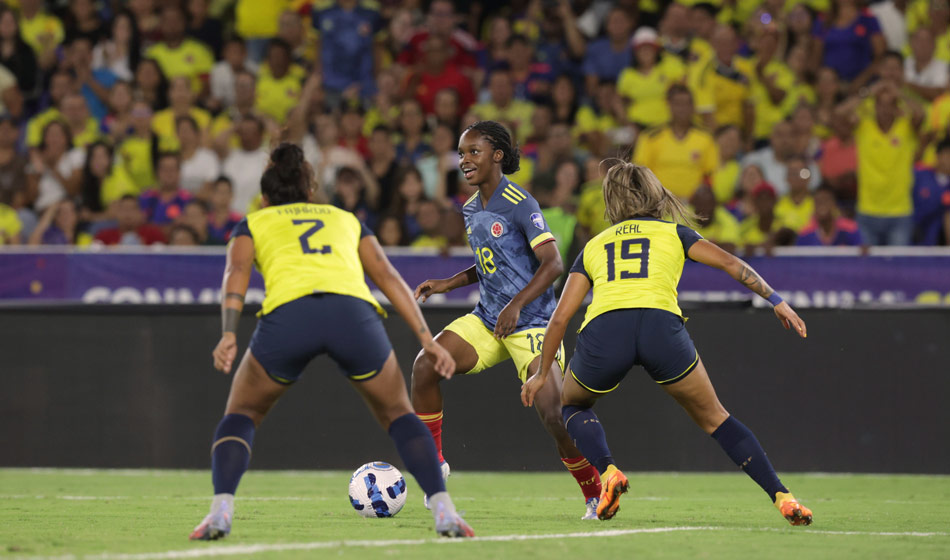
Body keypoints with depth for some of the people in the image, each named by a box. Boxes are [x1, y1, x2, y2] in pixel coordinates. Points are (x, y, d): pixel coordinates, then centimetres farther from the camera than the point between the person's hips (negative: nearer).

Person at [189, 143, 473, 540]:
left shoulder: (252, 224, 30)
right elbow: (387, 276, 22)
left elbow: (237, 273, 10)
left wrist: (228, 335, -4)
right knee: (398, 415, 22)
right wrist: (425, 337, 15)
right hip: (355, 312, 1)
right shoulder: (345, 219, 36)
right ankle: (444, 510, 4)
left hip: (288, 314, -1)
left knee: (241, 415, 22)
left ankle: (221, 510, 0)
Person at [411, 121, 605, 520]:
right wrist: (447, 284, 11)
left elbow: (552, 264, -18)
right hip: (486, 320, 7)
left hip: (530, 323, -7)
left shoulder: (520, 204, -13)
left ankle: (595, 494, 2)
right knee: (425, 365, -11)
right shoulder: (471, 210, 11)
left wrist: (516, 306, -27)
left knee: (554, 414, -17)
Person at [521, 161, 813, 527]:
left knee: (573, 404, 31)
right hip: (661, 326, 0)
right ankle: (781, 497, 6)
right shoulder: (673, 233, 27)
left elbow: (561, 316, 24)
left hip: (602, 330, 1)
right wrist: (776, 301, 23)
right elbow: (730, 264, 15)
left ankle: (607, 472, 4)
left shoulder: (594, 246, 30)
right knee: (713, 417, 18)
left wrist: (542, 373, 33)